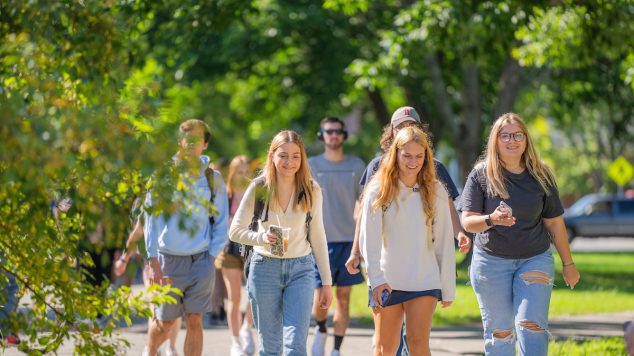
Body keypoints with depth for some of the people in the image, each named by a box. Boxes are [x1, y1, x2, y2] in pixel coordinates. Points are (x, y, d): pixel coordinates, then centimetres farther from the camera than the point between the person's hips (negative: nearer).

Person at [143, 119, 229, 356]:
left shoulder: (212, 178, 5)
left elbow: (221, 223, 11)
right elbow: (151, 219, -3)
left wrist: (211, 255, 0)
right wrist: (153, 262, -10)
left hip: (201, 259, 1)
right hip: (169, 258, -1)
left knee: (195, 322, -3)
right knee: (165, 323, 8)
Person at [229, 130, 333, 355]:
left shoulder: (312, 191, -1)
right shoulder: (259, 188, -4)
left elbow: (317, 237, 6)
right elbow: (235, 231, -2)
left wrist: (326, 281, 7)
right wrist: (261, 238, -22)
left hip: (301, 269, 0)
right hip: (265, 268, 0)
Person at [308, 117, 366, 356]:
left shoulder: (356, 165, 7)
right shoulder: (312, 165, 2)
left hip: (350, 240, 2)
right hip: (321, 240, -2)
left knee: (344, 298, 3)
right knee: (320, 298, -6)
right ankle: (320, 331, 24)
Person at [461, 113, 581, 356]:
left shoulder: (540, 176, 2)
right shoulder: (481, 174, -3)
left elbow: (554, 223, 8)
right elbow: (468, 222, -6)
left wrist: (568, 264, 11)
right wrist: (492, 220, -27)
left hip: (535, 260, 0)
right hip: (491, 260, 0)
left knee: (531, 325, -12)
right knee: (499, 332, 4)